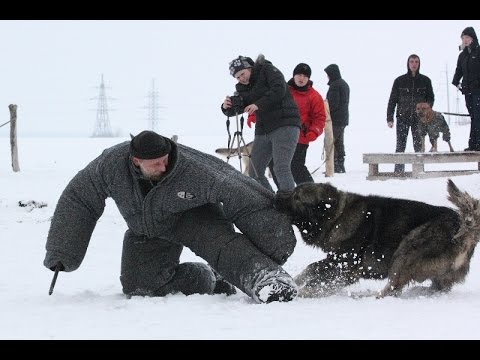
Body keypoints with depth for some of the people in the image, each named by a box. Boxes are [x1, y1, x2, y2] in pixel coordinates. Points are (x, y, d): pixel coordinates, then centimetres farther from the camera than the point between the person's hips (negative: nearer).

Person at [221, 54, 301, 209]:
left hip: (285, 125, -8)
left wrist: (259, 104, -25)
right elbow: (236, 109, 12)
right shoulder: (243, 88, 15)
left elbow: (279, 89, -18)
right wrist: (227, 107, -11)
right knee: (254, 172, 6)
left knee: (281, 167, -23)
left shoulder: (267, 70, -3)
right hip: (263, 131, 8)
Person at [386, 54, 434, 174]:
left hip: (418, 118, 1)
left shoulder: (425, 80, 6)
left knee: (419, 145, 0)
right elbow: (392, 100, 5)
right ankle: (399, 170, -4)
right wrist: (389, 118, -1)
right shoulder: (399, 81, 4)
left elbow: (431, 98, 12)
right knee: (400, 145, -4)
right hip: (402, 117, -1)